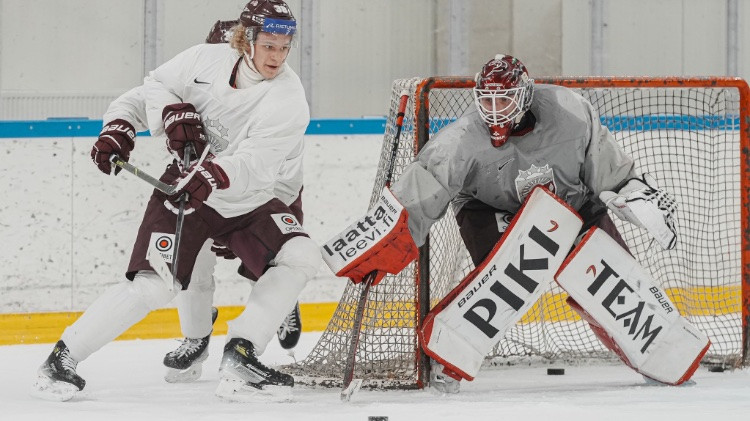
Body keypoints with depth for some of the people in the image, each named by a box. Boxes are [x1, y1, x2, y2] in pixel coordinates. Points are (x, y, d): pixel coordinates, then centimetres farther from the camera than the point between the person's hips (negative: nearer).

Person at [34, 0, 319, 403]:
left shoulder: (288, 100, -16)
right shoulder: (205, 59, -9)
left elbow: (254, 165, -27)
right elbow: (154, 86, 7)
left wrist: (213, 177, -45)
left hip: (247, 202, 2)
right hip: (183, 188, -2)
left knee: (299, 257, -20)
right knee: (154, 285, -16)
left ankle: (239, 361, -19)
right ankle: (64, 356, -3)